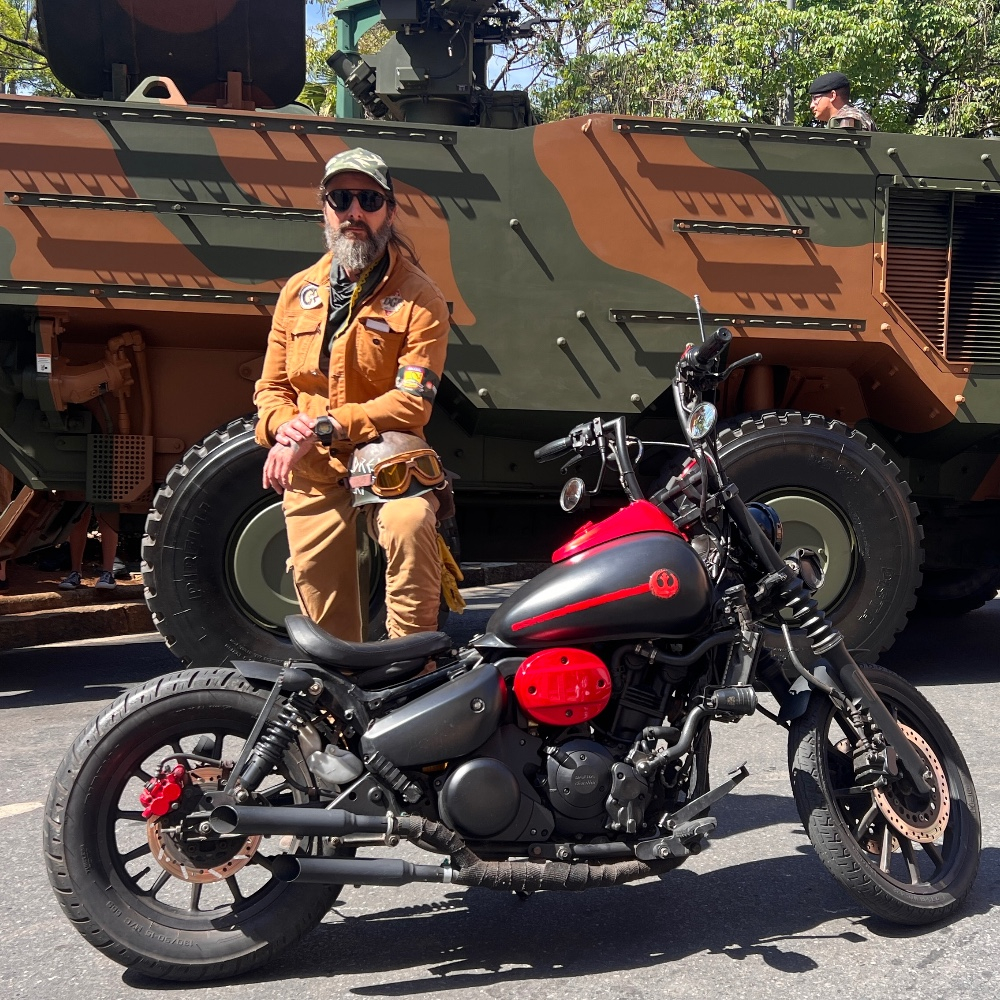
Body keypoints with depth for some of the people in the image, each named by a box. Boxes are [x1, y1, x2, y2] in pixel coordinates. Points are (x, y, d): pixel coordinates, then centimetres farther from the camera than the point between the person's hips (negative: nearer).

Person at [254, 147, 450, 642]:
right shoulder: (298, 291, 10)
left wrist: (324, 426, -20)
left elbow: (412, 403, -13)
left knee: (410, 524, -37)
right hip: (311, 472, 4)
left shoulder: (420, 298, -5)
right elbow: (272, 387, 14)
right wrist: (283, 429, -9)